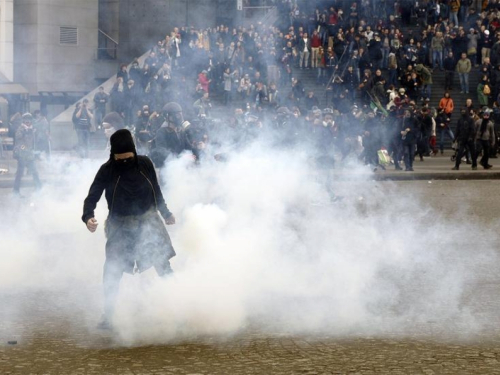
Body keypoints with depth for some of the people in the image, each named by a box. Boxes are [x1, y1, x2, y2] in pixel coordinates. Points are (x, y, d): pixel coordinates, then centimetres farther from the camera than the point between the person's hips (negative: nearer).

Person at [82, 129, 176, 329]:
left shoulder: (144, 164, -5)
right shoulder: (107, 170, -11)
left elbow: (156, 190, 9)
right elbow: (93, 196, -12)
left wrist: (166, 213, 19)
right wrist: (88, 217, -31)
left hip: (148, 221, 1)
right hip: (120, 226, -1)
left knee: (163, 264, -3)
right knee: (112, 271, -6)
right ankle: (108, 317, 3)